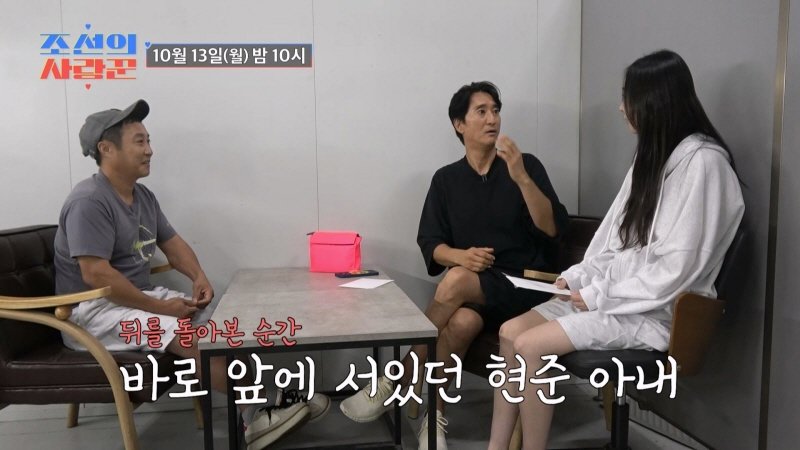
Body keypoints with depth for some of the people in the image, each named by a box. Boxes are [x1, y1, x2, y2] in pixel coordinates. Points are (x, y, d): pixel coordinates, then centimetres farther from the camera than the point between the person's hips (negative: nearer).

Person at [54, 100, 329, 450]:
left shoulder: (142, 195, 11)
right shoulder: (89, 201, -18)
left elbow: (172, 243, 15)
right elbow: (95, 275, -26)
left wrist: (198, 276, -6)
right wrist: (160, 308, -23)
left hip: (140, 297, 9)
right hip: (94, 311, -9)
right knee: (193, 334, -28)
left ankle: (252, 413, -13)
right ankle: (259, 411, -18)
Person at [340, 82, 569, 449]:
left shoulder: (527, 165, 4)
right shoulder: (446, 179, 11)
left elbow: (552, 228, -7)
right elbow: (430, 243, 5)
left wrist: (520, 176, -20)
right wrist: (460, 256, -17)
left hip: (523, 287, -2)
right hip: (470, 290, 2)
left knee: (456, 281, -32)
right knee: (462, 321, -35)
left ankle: (392, 384, -22)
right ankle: (434, 416, -17)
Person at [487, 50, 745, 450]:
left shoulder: (702, 162, -15)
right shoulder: (652, 155, 13)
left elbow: (677, 266, -21)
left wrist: (599, 296, -15)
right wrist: (578, 276, 2)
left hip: (655, 311, -8)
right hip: (614, 296, 9)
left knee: (530, 345, -21)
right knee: (510, 332, -5)